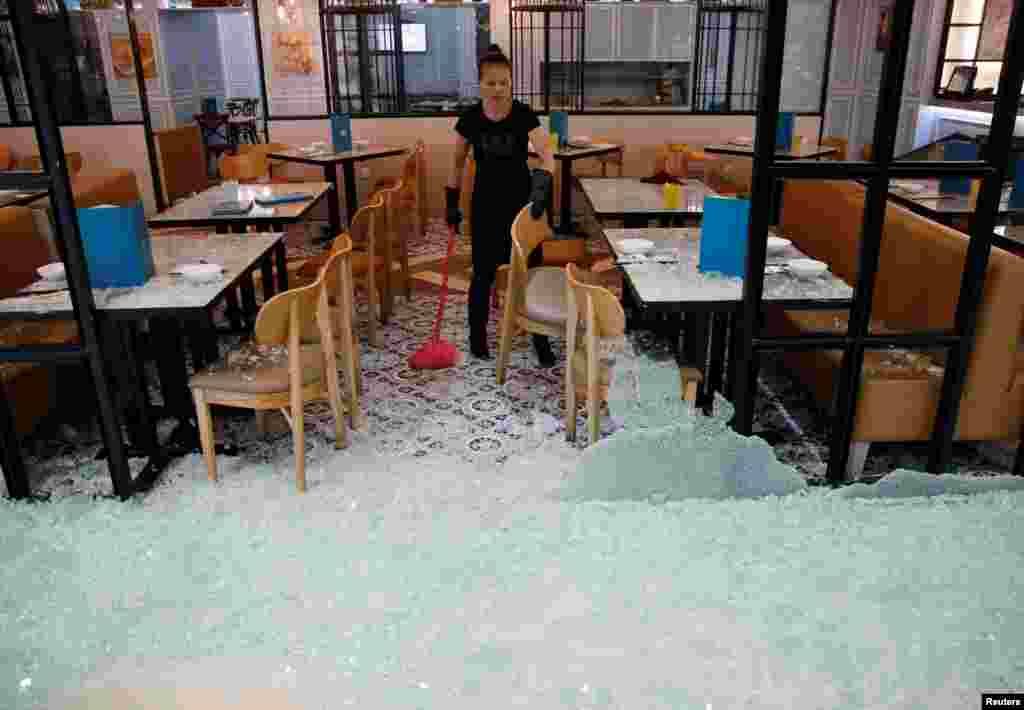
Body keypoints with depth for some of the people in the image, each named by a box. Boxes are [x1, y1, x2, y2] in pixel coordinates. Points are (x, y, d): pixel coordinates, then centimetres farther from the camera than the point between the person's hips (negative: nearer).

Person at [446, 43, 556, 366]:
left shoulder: (524, 115, -11)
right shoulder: (470, 119, -5)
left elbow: (547, 156, -24)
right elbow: (458, 163, 7)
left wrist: (541, 186, -43)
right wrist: (452, 202, 5)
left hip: (521, 201, -1)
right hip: (486, 203, 1)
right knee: (483, 273, 6)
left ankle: (540, 338, 16)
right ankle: (477, 334, 25)